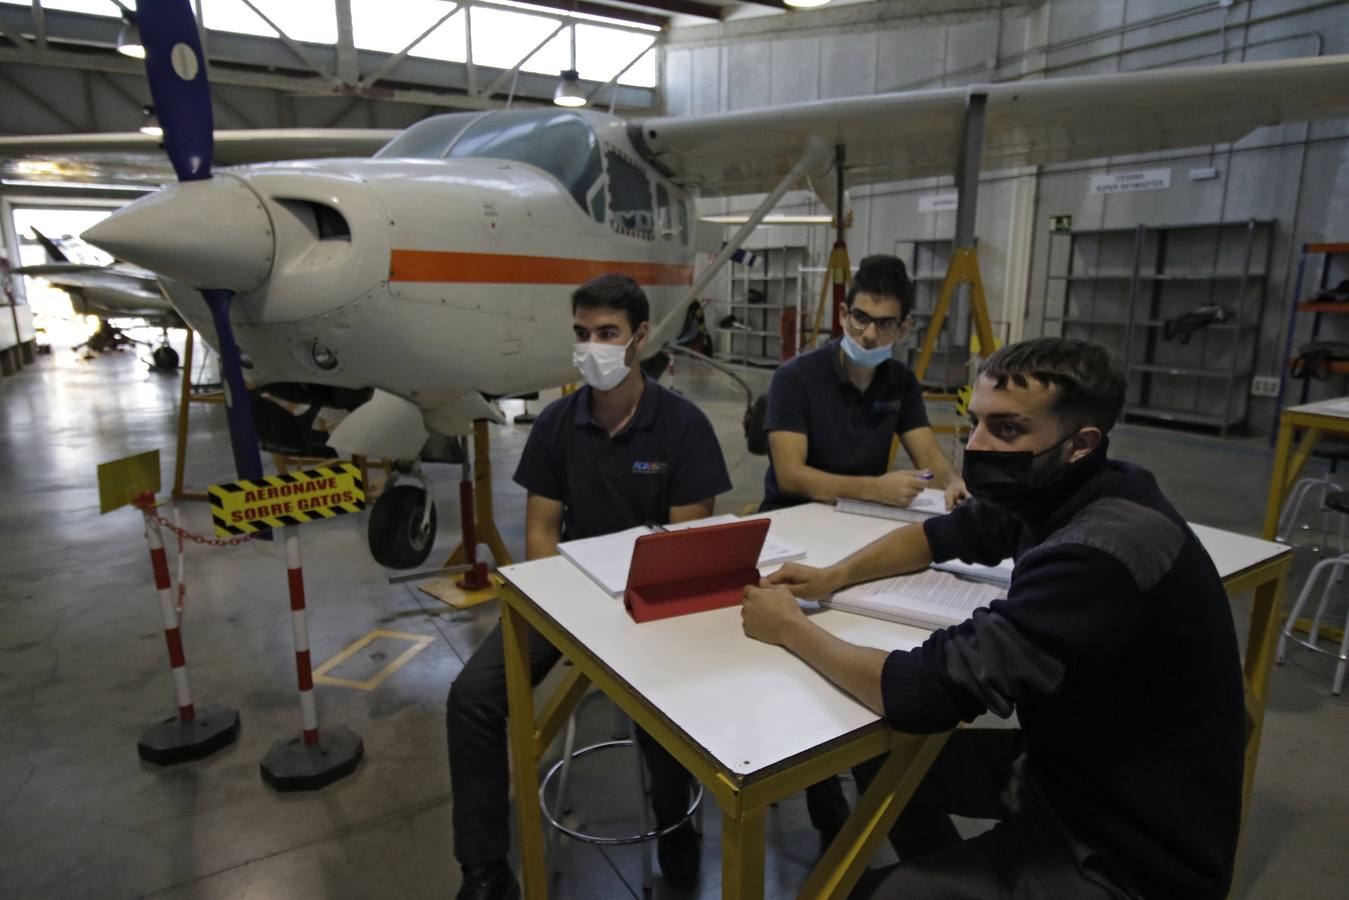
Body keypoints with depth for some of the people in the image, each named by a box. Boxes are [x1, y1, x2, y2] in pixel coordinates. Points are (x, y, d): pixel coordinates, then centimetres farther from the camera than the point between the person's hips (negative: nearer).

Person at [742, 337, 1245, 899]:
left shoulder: (1100, 552, -35)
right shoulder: (1049, 493, -6)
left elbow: (925, 691, -34)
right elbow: (943, 535, 11)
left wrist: (791, 629, -19)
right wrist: (834, 576, -6)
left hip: (1127, 852, -8)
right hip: (1065, 766, 8)